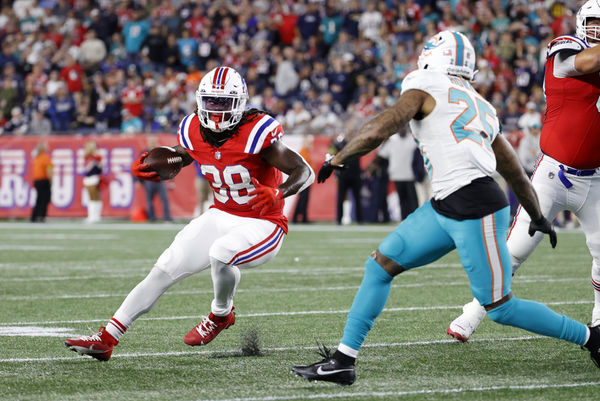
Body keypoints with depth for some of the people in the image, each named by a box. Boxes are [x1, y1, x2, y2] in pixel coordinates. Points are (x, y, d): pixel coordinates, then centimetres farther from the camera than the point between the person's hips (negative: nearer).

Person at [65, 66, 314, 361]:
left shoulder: (256, 134, -23)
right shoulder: (195, 132, -5)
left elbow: (305, 172, -20)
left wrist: (278, 193, -40)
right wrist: (151, 167, -5)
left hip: (261, 223, -6)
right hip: (221, 216, 6)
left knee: (220, 253, -34)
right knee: (165, 269, -1)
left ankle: (221, 315, -1)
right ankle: (106, 339, 3)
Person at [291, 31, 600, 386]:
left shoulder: (426, 89, -2)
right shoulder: (481, 108, 20)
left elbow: (376, 133, -12)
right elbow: (515, 172, 26)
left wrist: (337, 159, 5)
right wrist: (538, 217, 39)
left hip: (477, 211, -9)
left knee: (500, 308, 1)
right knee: (380, 265, 7)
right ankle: (343, 360, 8)